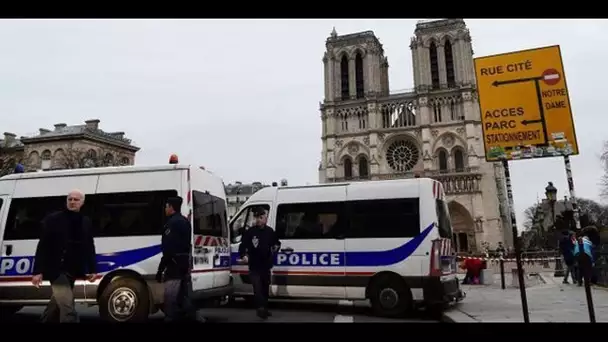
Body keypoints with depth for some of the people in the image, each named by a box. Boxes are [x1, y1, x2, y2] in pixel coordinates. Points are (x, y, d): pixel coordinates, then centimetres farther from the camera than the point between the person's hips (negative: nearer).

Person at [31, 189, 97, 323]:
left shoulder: (86, 222, 9)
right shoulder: (53, 219, -5)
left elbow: (90, 248, 12)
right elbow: (42, 246, -7)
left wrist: (92, 269, 7)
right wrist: (38, 271, -12)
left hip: (72, 271, 6)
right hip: (56, 269, -5)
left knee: (57, 303, 22)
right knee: (67, 307, -12)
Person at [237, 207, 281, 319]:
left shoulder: (270, 232, 7)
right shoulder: (249, 232, -8)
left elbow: (277, 243, 22)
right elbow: (243, 246, -12)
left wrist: (276, 247, 0)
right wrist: (244, 256, -31)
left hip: (266, 266, 5)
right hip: (254, 267, -5)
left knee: (265, 289, 16)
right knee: (258, 288, -15)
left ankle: (264, 308, 31)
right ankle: (260, 308, -15)